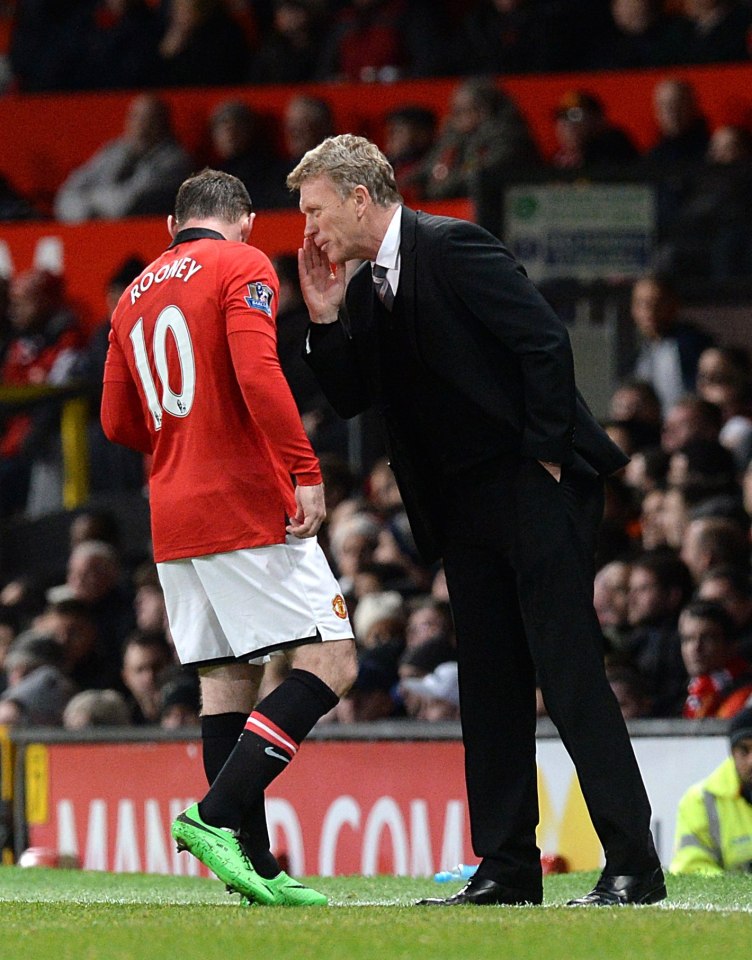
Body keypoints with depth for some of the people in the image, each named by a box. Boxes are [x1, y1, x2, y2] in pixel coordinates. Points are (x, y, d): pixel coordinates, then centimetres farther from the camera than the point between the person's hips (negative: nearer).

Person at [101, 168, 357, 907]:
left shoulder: (135, 296, 18)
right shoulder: (243, 267, -4)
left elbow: (118, 422, 21)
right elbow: (257, 373, -19)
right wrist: (305, 471, -20)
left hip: (172, 515, 8)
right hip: (248, 506, -8)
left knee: (226, 681, 7)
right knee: (329, 660, -7)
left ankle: (254, 869, 2)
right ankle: (217, 816, -19)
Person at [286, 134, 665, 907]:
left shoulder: (450, 247, -13)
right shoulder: (366, 289, 12)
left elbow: (545, 341, -17)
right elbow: (351, 400, 13)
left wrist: (543, 456, -15)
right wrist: (328, 320, 0)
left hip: (536, 488, -9)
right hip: (466, 508, 9)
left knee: (570, 672, -11)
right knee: (489, 686, 8)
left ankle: (632, 864, -12)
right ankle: (508, 866, 11)